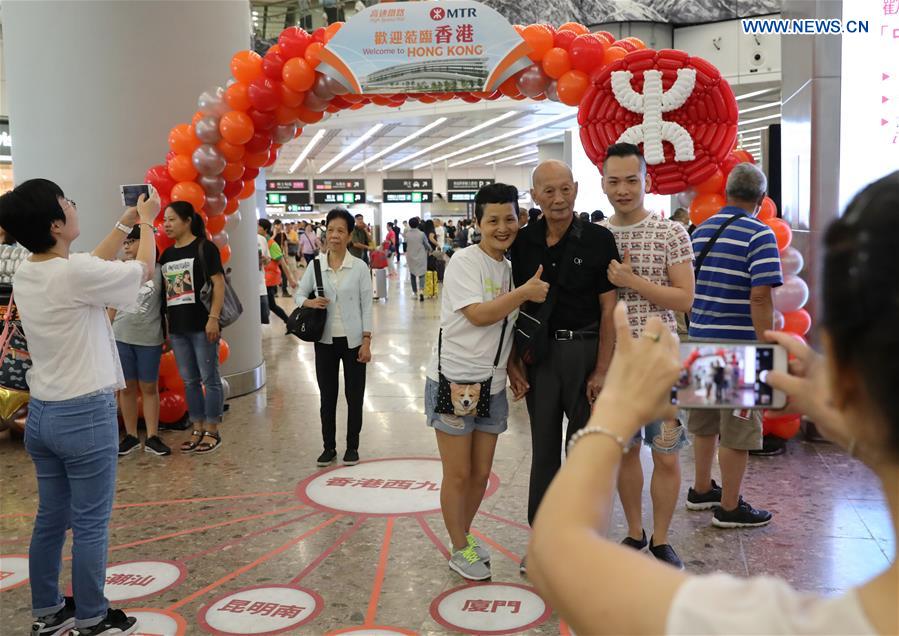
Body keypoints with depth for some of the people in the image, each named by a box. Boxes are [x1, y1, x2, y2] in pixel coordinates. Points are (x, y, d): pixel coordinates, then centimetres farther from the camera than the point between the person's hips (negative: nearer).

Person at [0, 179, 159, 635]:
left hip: (41, 413, 8)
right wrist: (146, 221, 12)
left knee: (51, 518, 17)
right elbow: (144, 269, -3)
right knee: (90, 525, 5)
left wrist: (125, 223, 25)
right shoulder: (77, 274, -20)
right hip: (85, 414, -8)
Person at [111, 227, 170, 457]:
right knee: (126, 387, 8)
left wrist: (168, 335, 1)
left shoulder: (157, 270, -3)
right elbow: (113, 307, 13)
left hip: (149, 340, -3)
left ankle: (152, 437, 12)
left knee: (149, 388, 6)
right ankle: (131, 436, 17)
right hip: (121, 339, 3)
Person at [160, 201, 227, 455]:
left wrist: (214, 318, -17)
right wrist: (165, 326, 14)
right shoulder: (167, 254, 14)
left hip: (202, 325, -6)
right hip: (177, 327, 7)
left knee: (209, 378, 1)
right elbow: (165, 291, 18)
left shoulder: (204, 248, -5)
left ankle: (212, 431, 9)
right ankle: (197, 429, 20)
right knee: (189, 381, 11)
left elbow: (218, 283, -10)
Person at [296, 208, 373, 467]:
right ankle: (329, 446, 23)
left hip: (352, 341, -1)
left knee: (354, 396, 7)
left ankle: (352, 447, 21)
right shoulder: (315, 265, -1)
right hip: (325, 341, 2)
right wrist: (309, 303, -16)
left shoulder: (359, 267, -5)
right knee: (327, 396, 10)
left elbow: (366, 306, -4)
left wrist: (366, 342, -8)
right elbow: (299, 294, 8)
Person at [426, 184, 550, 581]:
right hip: (454, 380, -7)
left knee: (481, 473, 14)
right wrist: (525, 292, -19)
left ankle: (465, 535, 34)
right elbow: (479, 315, -21)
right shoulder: (465, 261, -11)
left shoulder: (512, 268, 11)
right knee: (459, 474, 3)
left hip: (492, 385, 7)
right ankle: (460, 550, 19)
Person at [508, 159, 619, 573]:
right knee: (544, 446, 11)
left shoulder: (597, 239, -7)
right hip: (540, 352, 3)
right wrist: (513, 361, 2)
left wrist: (602, 369, -11)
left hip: (585, 349, -2)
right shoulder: (523, 242, 2)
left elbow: (608, 309, -7)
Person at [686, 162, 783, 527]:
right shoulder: (760, 235, -12)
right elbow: (760, 297, -20)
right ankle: (730, 507, 13)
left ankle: (702, 491, 32)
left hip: (701, 341, 7)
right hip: (739, 345, -7)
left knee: (705, 421, 19)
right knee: (739, 428, 4)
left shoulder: (701, 231, 10)